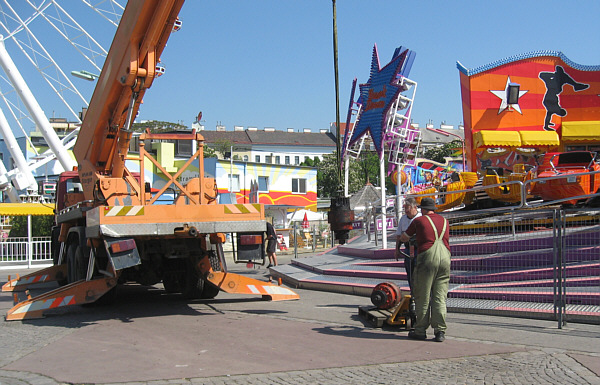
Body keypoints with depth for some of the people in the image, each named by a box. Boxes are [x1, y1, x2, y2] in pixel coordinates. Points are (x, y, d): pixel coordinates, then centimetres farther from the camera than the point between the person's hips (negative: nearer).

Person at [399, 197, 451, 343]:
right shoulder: (444, 221, 19)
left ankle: (421, 330, 8)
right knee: (440, 297, 6)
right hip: (445, 256, 4)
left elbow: (403, 238, 18)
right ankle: (440, 331, 2)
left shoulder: (419, 220, 7)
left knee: (423, 297, 3)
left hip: (428, 256, -4)